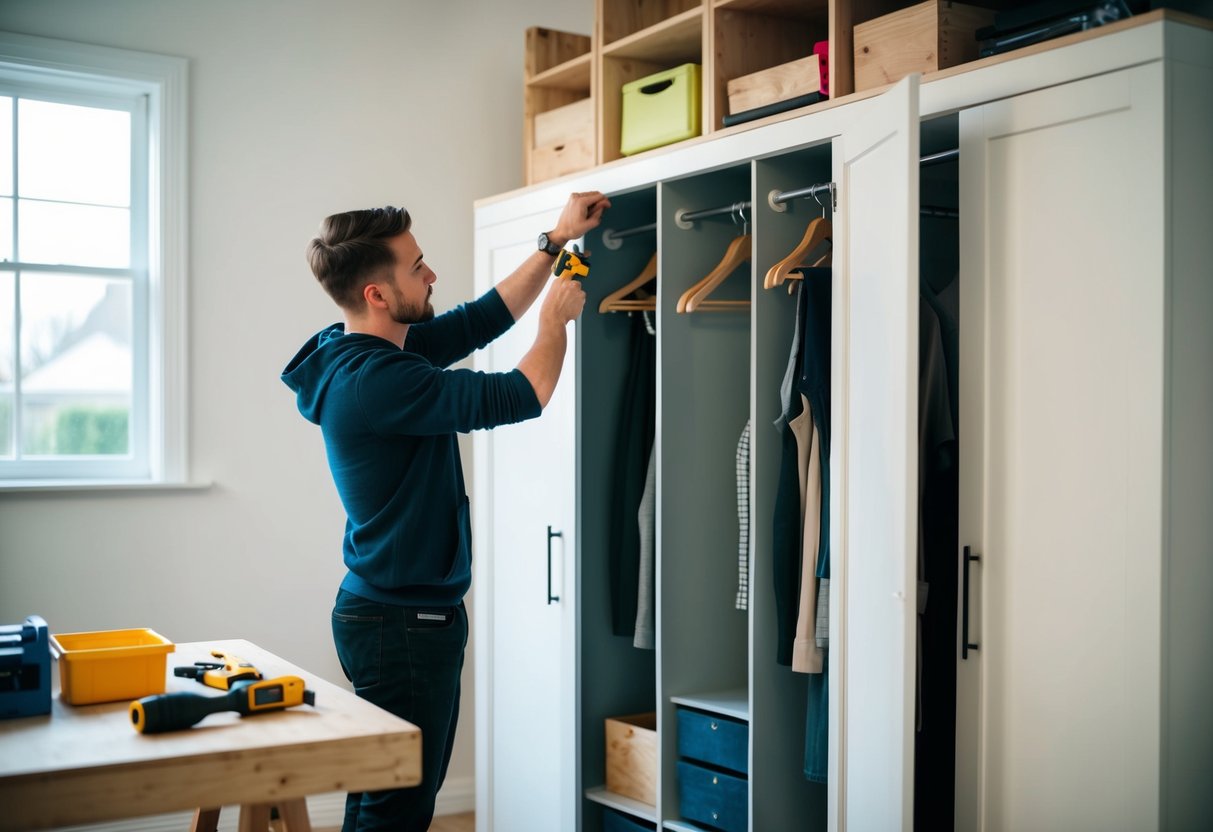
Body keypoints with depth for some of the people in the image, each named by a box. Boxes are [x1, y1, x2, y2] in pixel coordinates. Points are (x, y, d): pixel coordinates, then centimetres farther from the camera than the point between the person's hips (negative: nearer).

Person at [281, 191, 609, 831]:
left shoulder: (388, 348, 6)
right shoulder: (373, 380, -24)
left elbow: (480, 320, 17)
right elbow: (520, 396, -22)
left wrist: (555, 242, 16)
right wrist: (557, 318, -4)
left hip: (420, 614, 10)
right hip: (401, 624, -10)